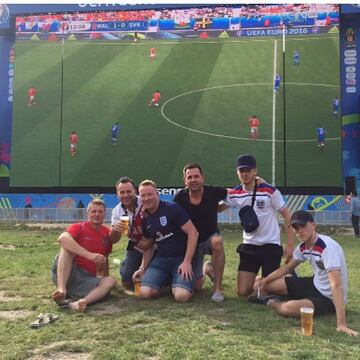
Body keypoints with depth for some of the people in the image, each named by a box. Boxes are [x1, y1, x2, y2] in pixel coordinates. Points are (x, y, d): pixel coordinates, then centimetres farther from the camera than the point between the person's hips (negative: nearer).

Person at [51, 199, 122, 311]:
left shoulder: (107, 233, 9)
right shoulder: (79, 227, -4)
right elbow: (62, 238, -27)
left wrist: (105, 278, 12)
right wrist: (89, 255, -34)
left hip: (86, 279, 4)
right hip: (67, 274, -3)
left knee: (111, 281, -21)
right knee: (68, 247, -23)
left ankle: (75, 304, -44)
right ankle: (61, 290, -40)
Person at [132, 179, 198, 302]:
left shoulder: (172, 208, -12)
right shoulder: (144, 219, 8)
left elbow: (193, 233, -15)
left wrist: (187, 261, -18)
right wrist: (143, 268, 4)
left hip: (181, 257, -5)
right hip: (161, 258, 5)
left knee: (181, 296, -26)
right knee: (144, 292, -16)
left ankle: (176, 280, 10)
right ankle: (166, 279, 15)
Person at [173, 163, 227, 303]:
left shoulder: (213, 192, -15)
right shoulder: (180, 197, -12)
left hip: (210, 237, -1)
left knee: (217, 242, -40)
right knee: (196, 287, -1)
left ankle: (218, 289, -25)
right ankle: (205, 270, 38)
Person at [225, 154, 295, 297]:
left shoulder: (269, 191, -12)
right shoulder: (234, 194, -2)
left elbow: (286, 215, -7)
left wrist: (290, 244, -10)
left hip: (271, 245, -3)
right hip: (249, 246, 4)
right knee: (243, 292, 0)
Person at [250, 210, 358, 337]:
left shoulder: (328, 247, -28)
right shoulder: (303, 247, -2)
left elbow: (336, 285, -36)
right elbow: (287, 267, 14)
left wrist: (341, 324, -43)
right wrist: (265, 280, -1)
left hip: (328, 298, -7)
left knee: (290, 308, -35)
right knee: (264, 284, 0)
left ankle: (270, 302, -3)